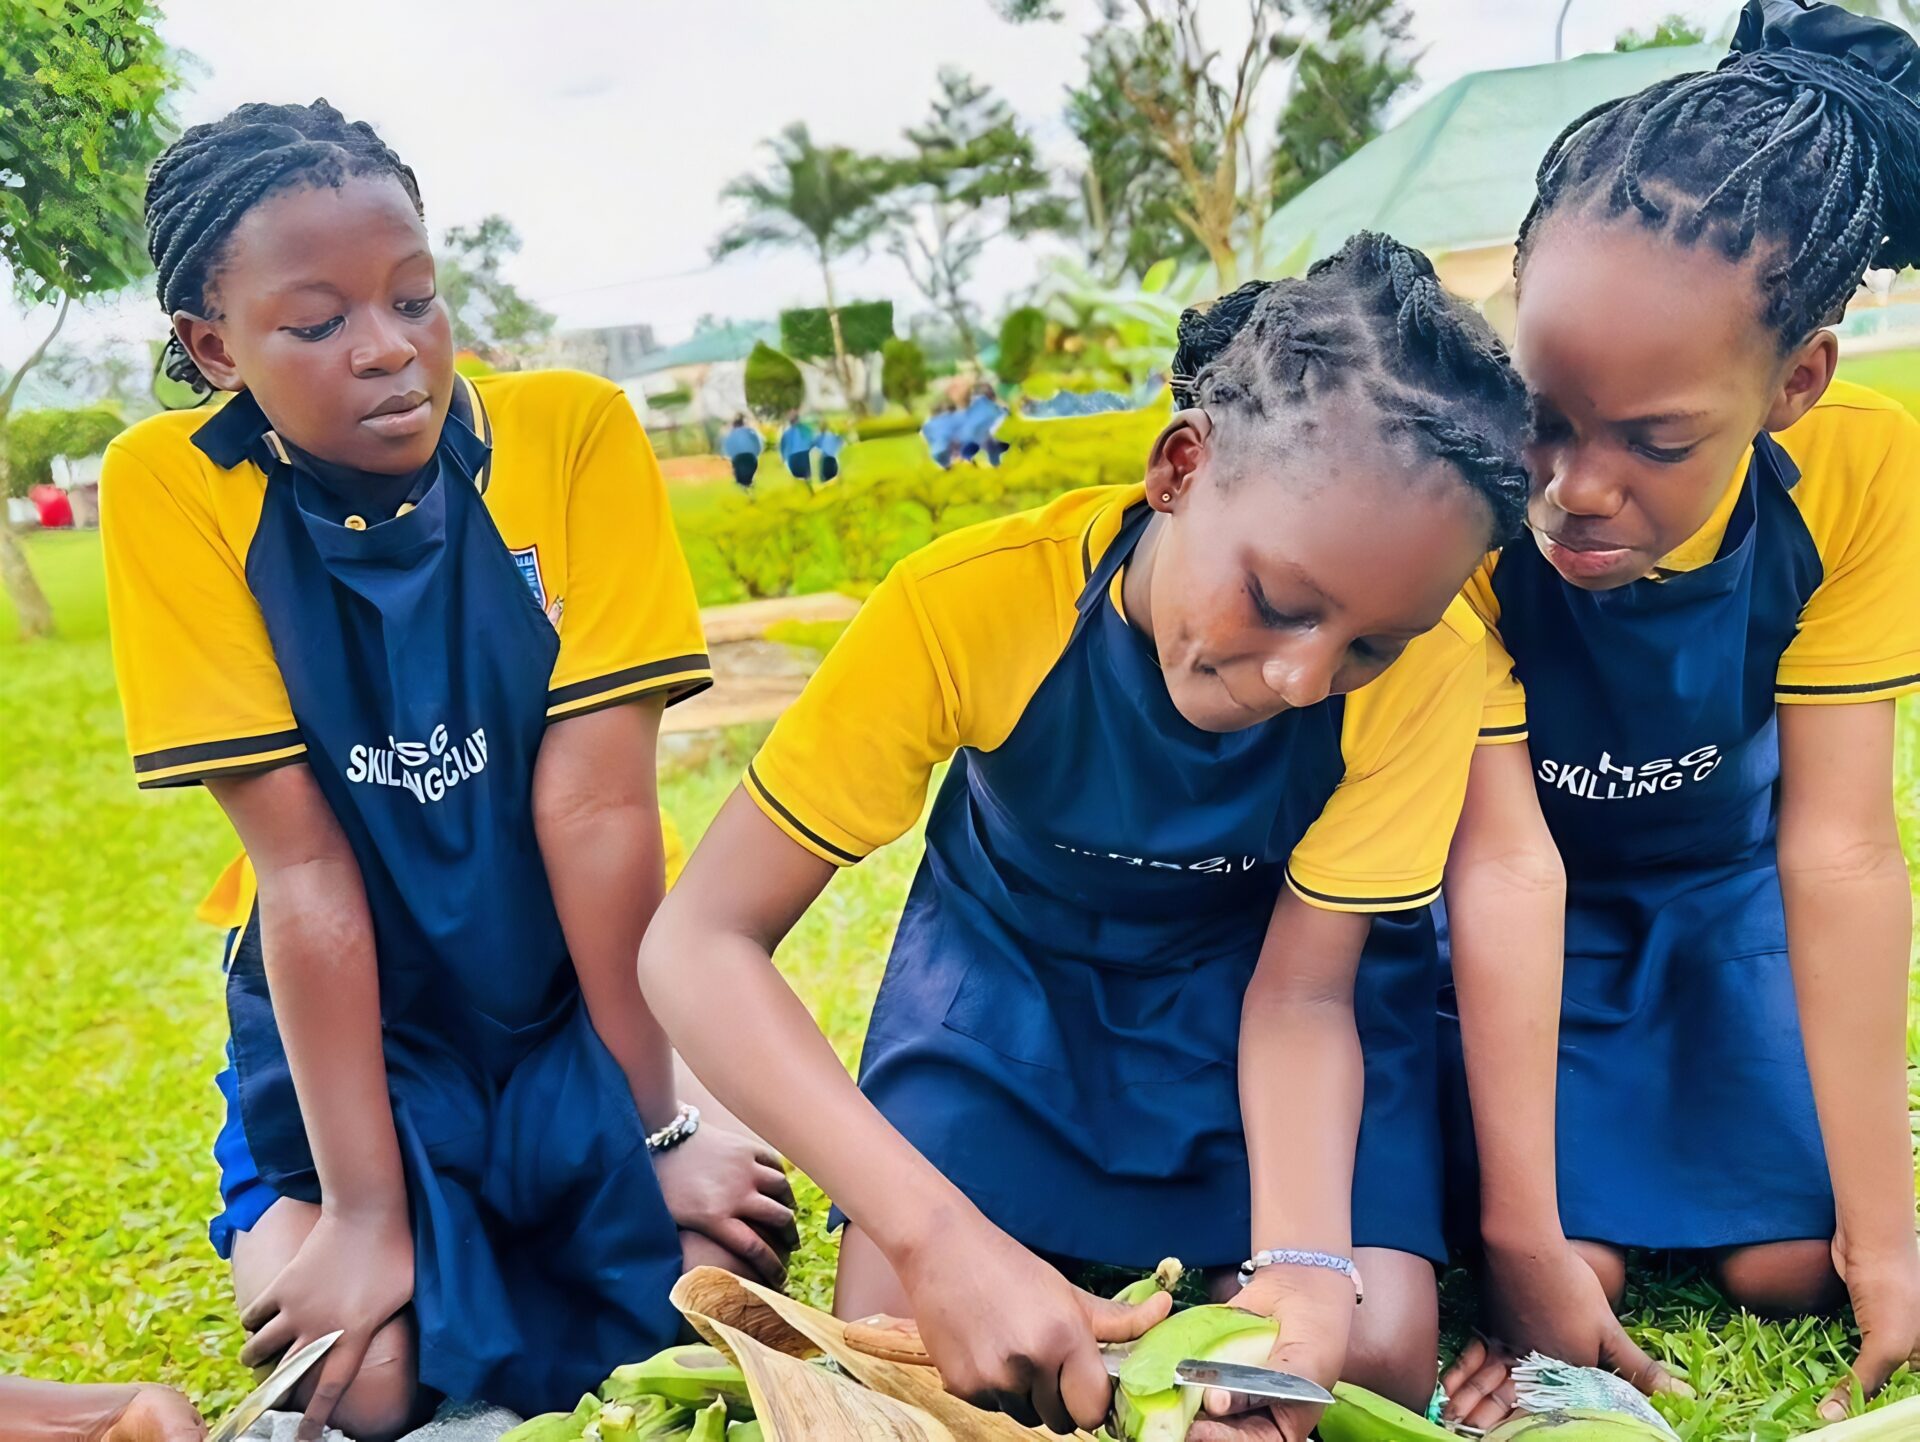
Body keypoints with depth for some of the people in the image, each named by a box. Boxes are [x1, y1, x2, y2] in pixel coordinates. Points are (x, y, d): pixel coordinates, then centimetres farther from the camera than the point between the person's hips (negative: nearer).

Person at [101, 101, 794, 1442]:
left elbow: (596, 803, -18)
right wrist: (363, 1213, -20)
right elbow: (303, 866, -19)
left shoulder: (575, 430, -17)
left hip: (585, 1005, 1)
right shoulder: (170, 490, -17)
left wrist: (657, 1128, -14)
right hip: (344, 1033, 0)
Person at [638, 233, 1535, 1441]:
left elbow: (1301, 993, -19)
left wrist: (1306, 1269, -39)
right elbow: (699, 943, -31)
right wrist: (942, 1235, -43)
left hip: (1255, 970, 1)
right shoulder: (977, 599, -33)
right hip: (1016, 964, 0)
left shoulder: (1426, 664, -28)